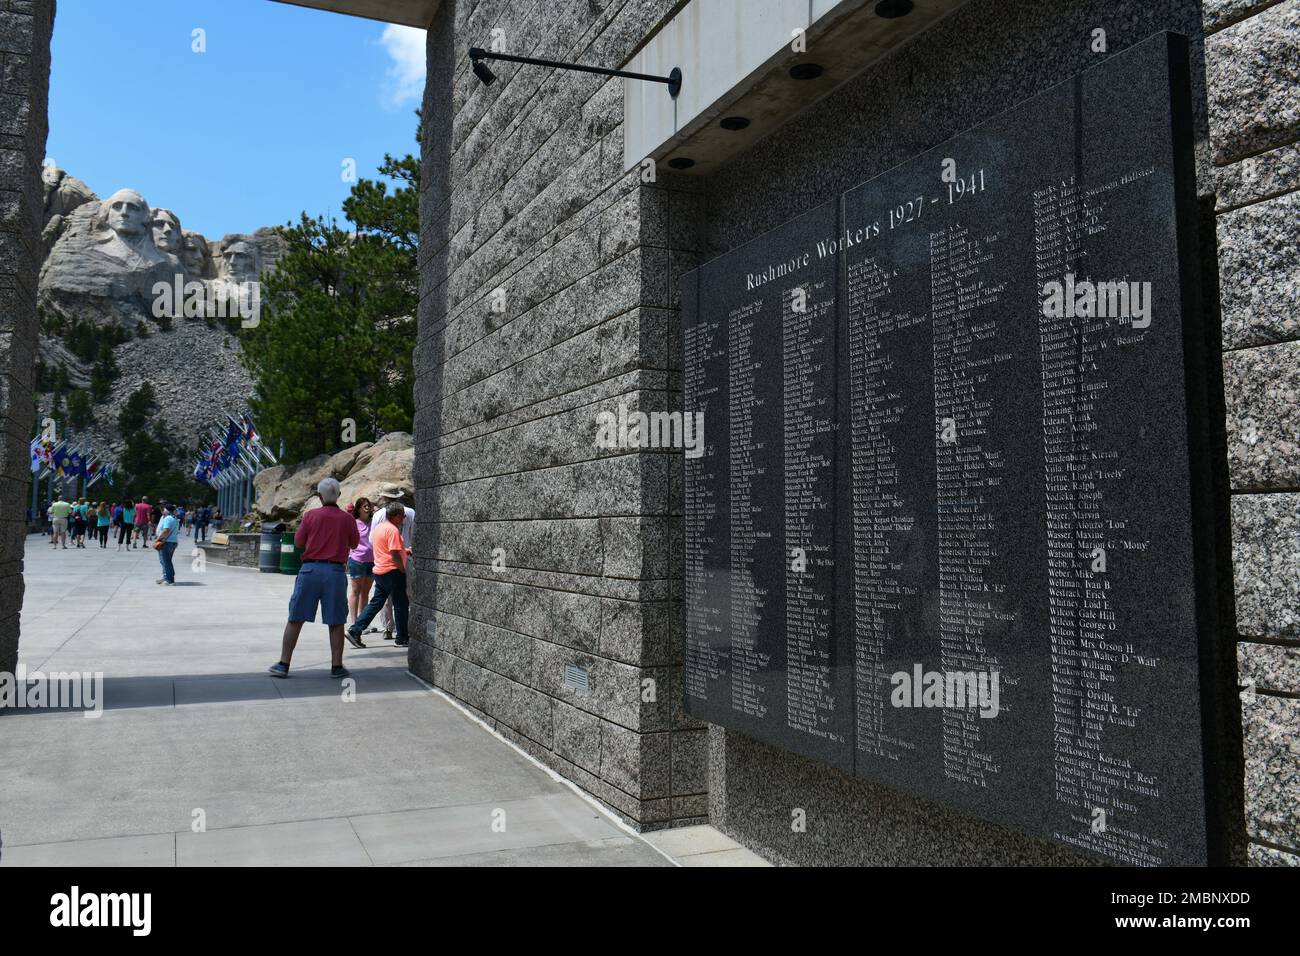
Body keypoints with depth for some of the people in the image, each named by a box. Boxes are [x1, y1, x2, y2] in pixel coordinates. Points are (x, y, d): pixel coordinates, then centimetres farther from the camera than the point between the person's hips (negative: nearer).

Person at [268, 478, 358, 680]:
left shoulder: (311, 515, -1)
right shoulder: (347, 518, 0)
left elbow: (298, 541, 5)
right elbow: (354, 544, 11)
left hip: (310, 568, 0)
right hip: (335, 571, 0)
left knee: (295, 619, 8)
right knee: (336, 622, 7)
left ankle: (283, 664, 11)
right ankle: (337, 666, 9)